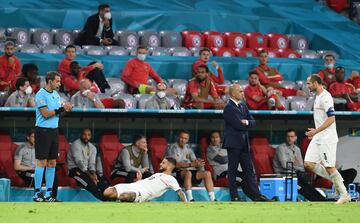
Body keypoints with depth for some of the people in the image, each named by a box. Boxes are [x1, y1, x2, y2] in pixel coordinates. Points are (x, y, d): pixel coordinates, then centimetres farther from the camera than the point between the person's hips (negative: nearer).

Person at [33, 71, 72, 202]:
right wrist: (61, 109, -17)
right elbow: (45, 114, -16)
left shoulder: (56, 94, 14)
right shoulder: (41, 95, -11)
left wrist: (65, 109, -5)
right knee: (42, 163, -7)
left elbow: (56, 113, 14)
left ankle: (48, 193, 9)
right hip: (43, 131, -8)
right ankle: (37, 193, -3)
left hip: (54, 131, 8)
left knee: (52, 163, 6)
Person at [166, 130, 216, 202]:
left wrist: (198, 162, -15)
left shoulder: (188, 148, 20)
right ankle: (190, 200, -46)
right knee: (188, 173, -39)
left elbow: (194, 160, 12)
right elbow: (176, 164, -14)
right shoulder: (172, 148, -1)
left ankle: (212, 199, -25)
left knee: (207, 173, -17)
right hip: (178, 173, -6)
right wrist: (191, 164, -23)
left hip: (191, 171, 6)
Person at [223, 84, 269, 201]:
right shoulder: (229, 108, -12)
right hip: (233, 143, -8)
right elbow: (238, 125, -19)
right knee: (233, 170, -1)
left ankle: (256, 195, 5)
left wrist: (246, 122, -10)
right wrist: (246, 125, 0)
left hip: (244, 143, 8)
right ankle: (234, 196, 3)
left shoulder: (243, 106, 16)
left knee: (249, 169, 6)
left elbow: (252, 121, 11)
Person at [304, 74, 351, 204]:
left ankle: (344, 195, 2)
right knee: (308, 164, 2)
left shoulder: (325, 97, -15)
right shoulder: (318, 97, 16)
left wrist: (316, 131, -22)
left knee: (329, 167, -8)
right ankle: (336, 180, 12)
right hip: (318, 138, 10)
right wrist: (315, 131, 20)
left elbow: (331, 119, -22)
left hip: (327, 138, -10)